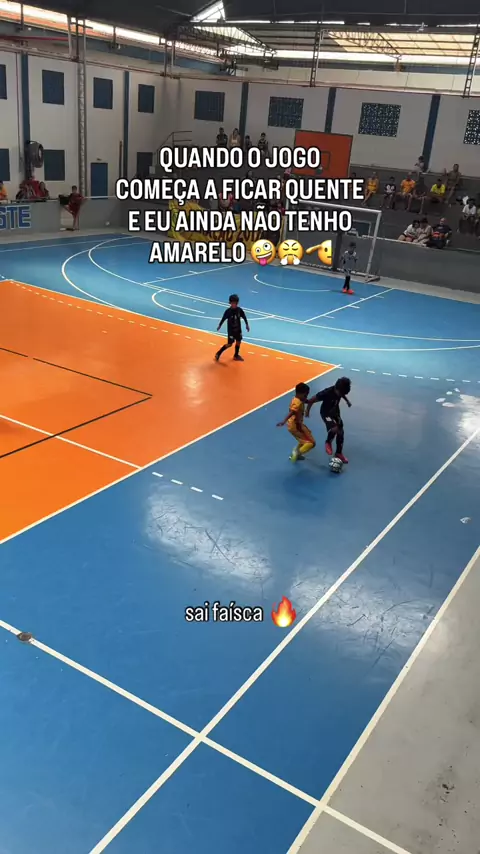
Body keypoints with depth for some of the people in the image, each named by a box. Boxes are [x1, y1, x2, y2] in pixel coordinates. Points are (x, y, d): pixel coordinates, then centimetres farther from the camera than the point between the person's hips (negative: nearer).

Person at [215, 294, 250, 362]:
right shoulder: (228, 311, -20)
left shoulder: (240, 310, -10)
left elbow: (244, 317, 3)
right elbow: (223, 319, -10)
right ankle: (218, 353, 12)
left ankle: (236, 355, 33)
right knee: (229, 344, -3)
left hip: (238, 329, 5)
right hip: (231, 330, -5)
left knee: (238, 342, 13)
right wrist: (219, 326, -4)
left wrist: (247, 325, 4)